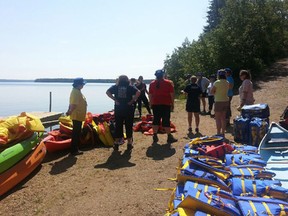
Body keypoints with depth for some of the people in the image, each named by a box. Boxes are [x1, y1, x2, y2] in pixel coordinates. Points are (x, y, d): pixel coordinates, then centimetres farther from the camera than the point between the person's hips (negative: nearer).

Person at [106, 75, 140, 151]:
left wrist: (115, 99, -3)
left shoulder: (115, 87, 7)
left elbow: (107, 92, -5)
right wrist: (133, 100, -7)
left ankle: (116, 144, 14)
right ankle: (129, 143, 12)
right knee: (129, 126, 7)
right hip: (128, 109, -1)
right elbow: (138, 92, -14)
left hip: (118, 109, 2)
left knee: (118, 126, 9)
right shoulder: (130, 87, 2)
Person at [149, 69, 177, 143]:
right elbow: (172, 94, -3)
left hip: (155, 105, 3)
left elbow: (150, 95, 9)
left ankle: (155, 137, 11)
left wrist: (151, 104, 16)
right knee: (166, 121, 0)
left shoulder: (152, 83, 7)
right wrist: (172, 104, 4)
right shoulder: (168, 83, -2)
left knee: (156, 120, 9)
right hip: (166, 104, -3)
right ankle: (169, 137, 4)